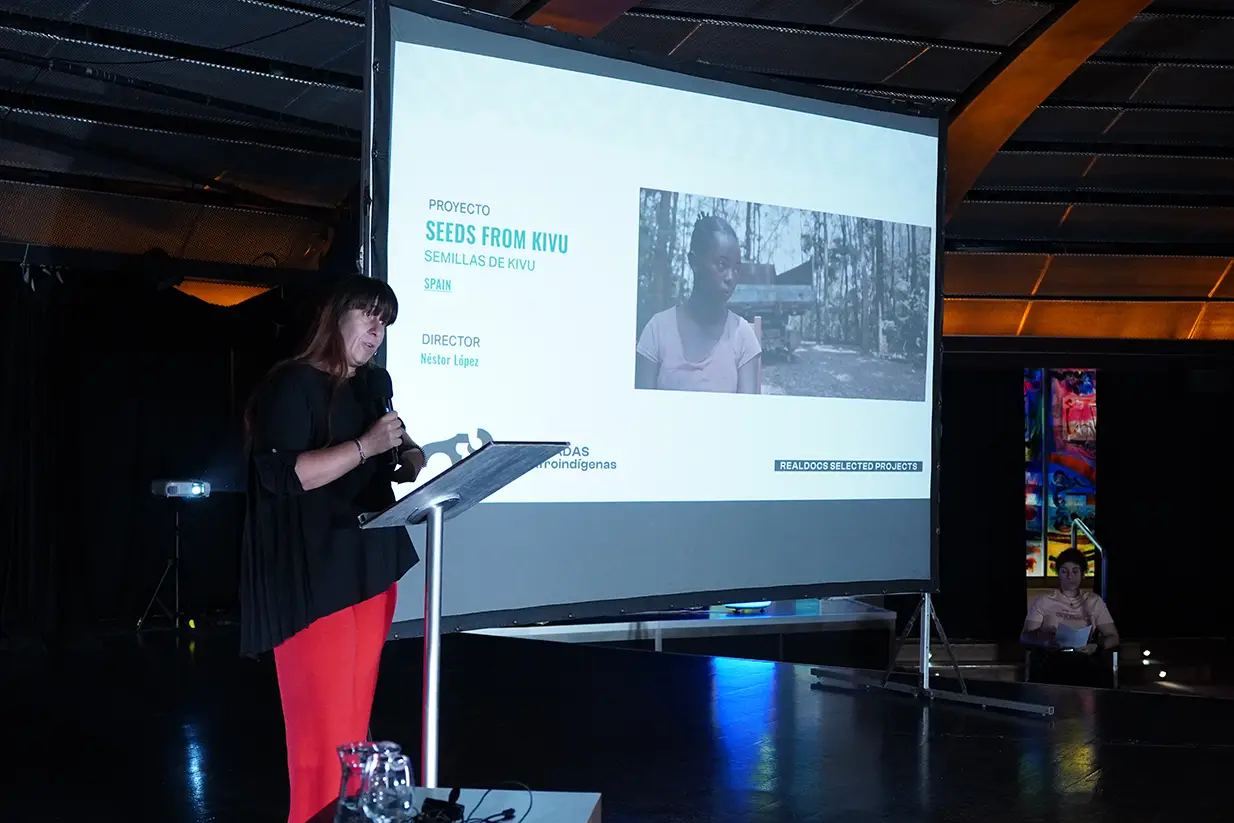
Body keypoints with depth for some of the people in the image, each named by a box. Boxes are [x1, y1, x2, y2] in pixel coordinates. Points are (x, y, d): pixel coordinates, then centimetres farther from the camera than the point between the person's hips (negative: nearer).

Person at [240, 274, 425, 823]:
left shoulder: (373, 384, 14)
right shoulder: (292, 384, -9)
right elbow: (280, 474, -19)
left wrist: (409, 454, 8)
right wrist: (366, 446, -21)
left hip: (371, 563, 8)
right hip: (313, 576, -8)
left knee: (355, 715, 11)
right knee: (323, 722, -8)